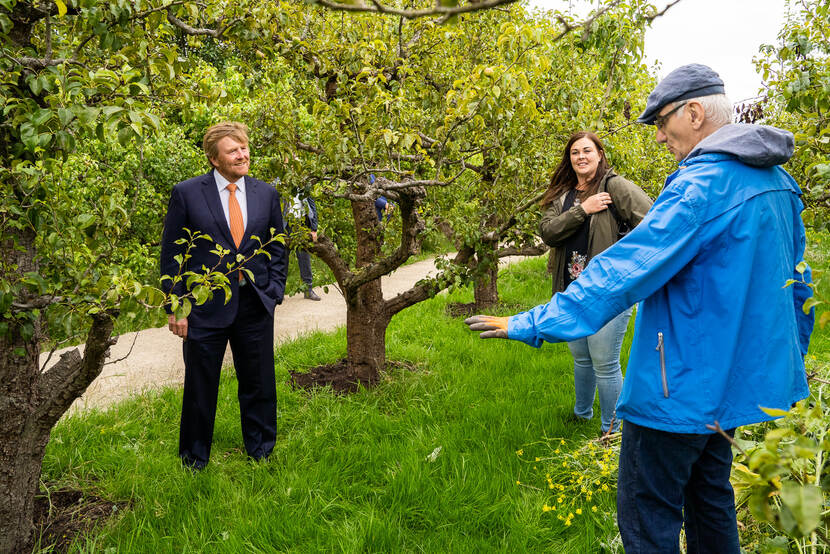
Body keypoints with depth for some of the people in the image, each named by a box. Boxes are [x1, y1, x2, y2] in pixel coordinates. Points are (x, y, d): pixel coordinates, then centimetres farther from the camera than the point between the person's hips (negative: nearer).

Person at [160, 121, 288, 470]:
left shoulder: (266, 194, 6)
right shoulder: (187, 193, -4)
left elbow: (277, 249, 12)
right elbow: (171, 254, -2)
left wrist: (274, 294, 2)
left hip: (255, 306, 3)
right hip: (205, 307, -2)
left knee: (259, 386, 13)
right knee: (200, 388, 9)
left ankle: (262, 454, 33)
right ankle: (194, 461, 29)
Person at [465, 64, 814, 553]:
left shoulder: (703, 184, -22)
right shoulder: (777, 180, 8)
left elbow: (625, 270, -27)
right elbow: (796, 284, 17)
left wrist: (532, 325, -24)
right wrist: (793, 357, 30)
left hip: (683, 390, -9)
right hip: (742, 379, 10)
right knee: (709, 495, 24)